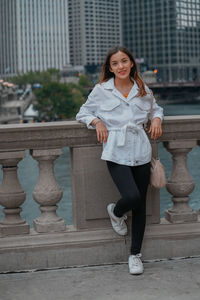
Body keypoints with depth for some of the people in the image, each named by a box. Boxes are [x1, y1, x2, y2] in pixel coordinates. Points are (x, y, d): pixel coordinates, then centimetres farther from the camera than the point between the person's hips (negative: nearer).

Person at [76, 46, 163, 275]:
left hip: (140, 152, 3)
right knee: (132, 196, -22)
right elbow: (83, 113, 14)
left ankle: (135, 254, 20)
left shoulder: (143, 90, 10)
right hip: (116, 152, -3)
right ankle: (116, 212, 18)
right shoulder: (101, 90, 2)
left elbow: (155, 108, 27)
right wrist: (96, 122, -6)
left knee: (140, 204, 6)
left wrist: (157, 119, 5)